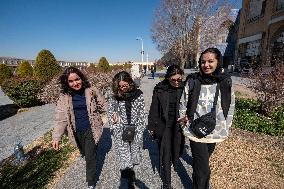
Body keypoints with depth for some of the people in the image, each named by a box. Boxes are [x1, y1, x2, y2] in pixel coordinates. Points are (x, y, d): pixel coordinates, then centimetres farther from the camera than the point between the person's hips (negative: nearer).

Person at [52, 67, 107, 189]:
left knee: (90, 157, 5)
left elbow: (103, 106, -2)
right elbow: (60, 117, -7)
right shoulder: (64, 96, -8)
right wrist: (56, 137, -9)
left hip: (91, 129, -2)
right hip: (76, 131, 3)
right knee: (84, 152, 25)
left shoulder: (91, 91, -12)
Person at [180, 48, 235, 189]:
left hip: (216, 131, 4)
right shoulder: (193, 81, -11)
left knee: (203, 160, 26)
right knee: (203, 169, 0)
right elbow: (183, 102, 1)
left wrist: (226, 126, 6)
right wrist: (184, 117, -10)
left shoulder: (225, 82, -4)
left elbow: (230, 106, 6)